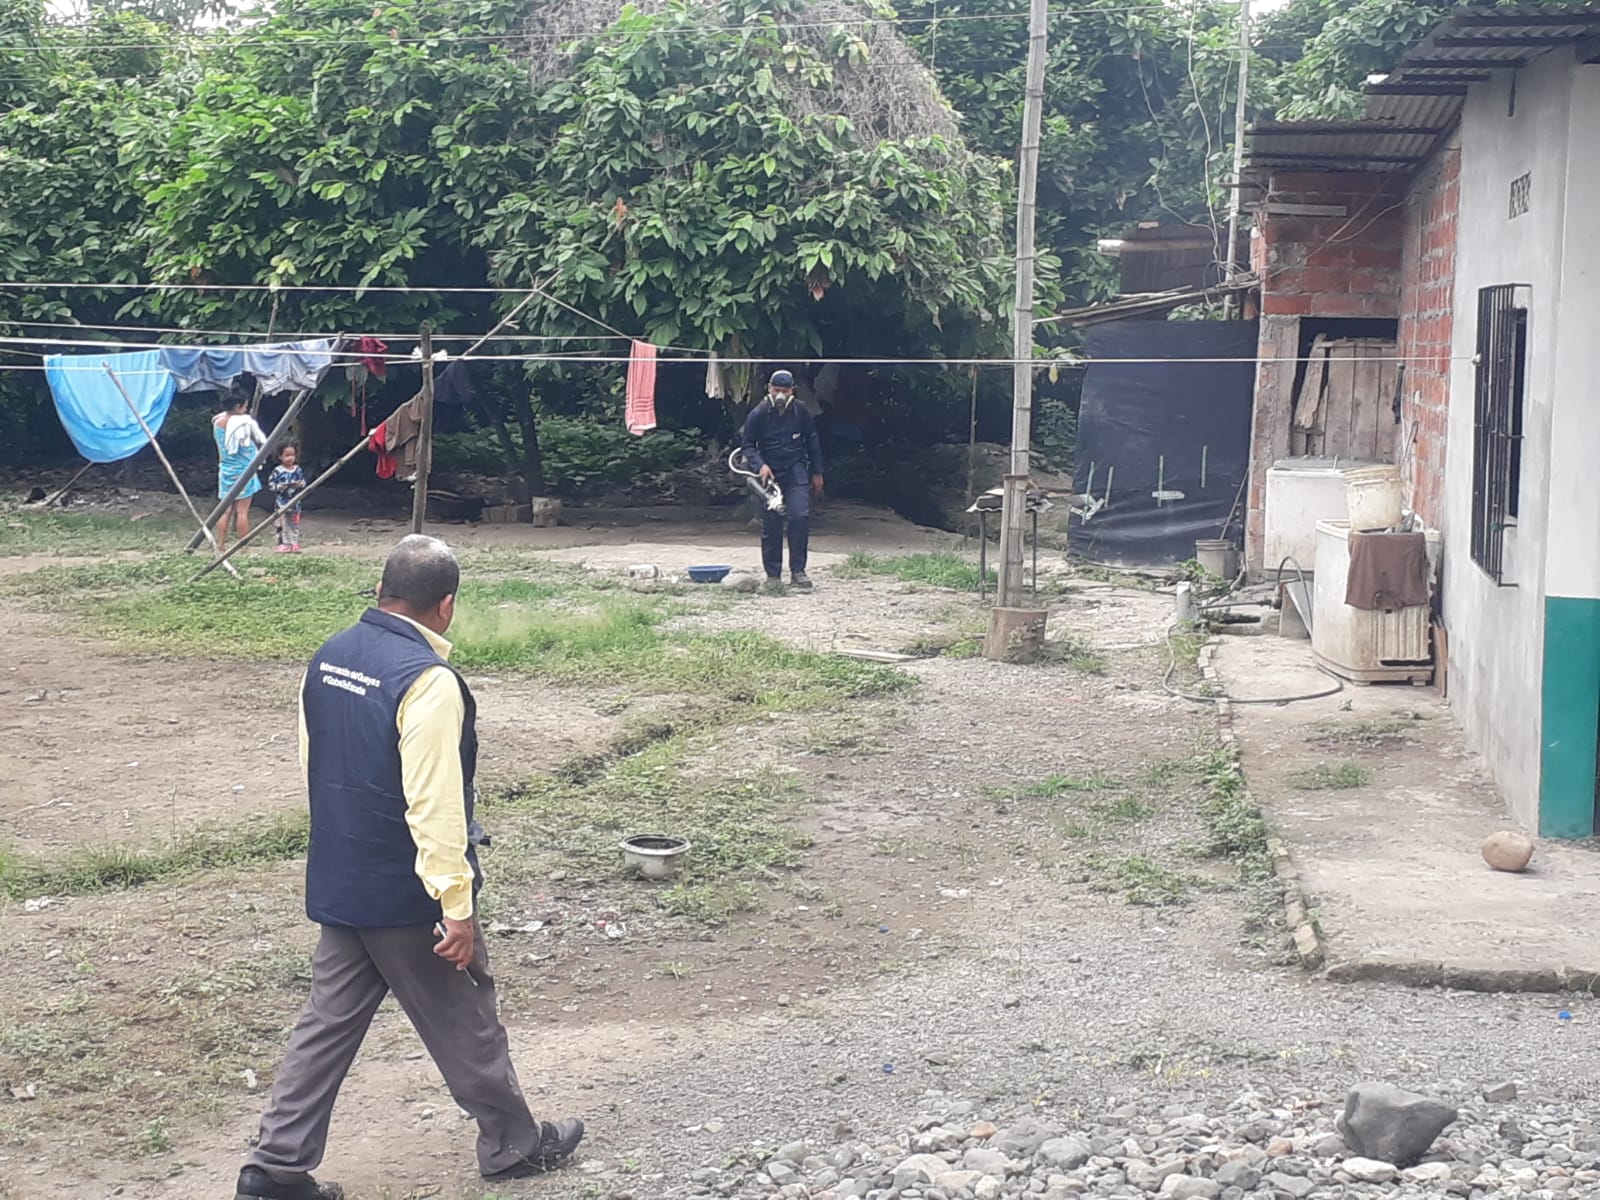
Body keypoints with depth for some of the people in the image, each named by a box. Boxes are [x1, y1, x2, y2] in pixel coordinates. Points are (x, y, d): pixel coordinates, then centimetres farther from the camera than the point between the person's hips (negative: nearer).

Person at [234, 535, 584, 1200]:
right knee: (465, 1022, 10)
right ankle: (512, 1143, 27)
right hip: (407, 897, -7)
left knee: (329, 1020, 13)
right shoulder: (428, 682, -24)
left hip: (337, 887, 7)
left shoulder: (327, 658, 2)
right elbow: (435, 808, -25)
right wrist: (457, 908, -20)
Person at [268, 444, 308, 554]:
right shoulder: (277, 471, -7)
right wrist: (279, 487, -22)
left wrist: (300, 485, -11)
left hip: (295, 503, 3)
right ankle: (283, 544, 1)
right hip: (281, 503, -3)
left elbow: (303, 484, 11)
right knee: (282, 525, -4)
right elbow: (270, 485, -7)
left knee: (294, 525, 9)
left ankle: (294, 544, 15)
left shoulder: (298, 470, 4)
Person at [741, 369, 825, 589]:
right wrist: (760, 465, -19)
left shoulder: (800, 412, -1)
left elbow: (812, 441, 10)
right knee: (771, 525, 0)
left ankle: (798, 570, -3)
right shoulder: (757, 415, -7)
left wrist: (817, 472, 12)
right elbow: (749, 446, -1)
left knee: (801, 517, -12)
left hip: (796, 472, 1)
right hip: (770, 473, -1)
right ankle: (773, 574, 9)